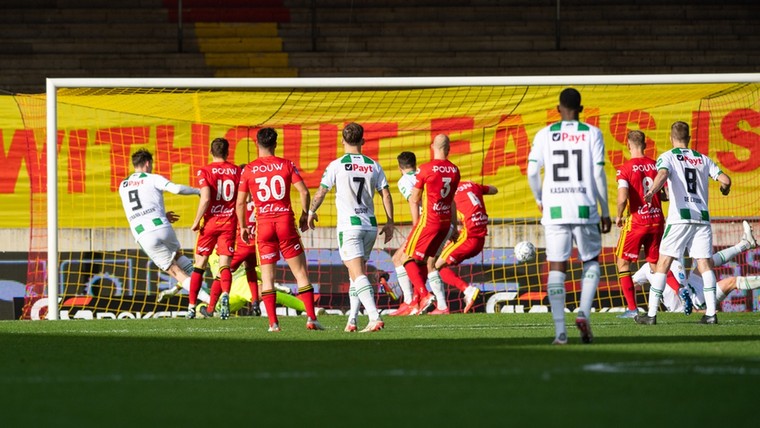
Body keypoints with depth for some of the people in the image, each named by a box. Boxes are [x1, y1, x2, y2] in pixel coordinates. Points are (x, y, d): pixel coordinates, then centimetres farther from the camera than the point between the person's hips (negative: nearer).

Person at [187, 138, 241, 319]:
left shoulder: (204, 171, -5)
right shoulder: (237, 171, 3)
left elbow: (205, 199, -16)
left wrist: (196, 222, -6)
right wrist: (243, 224, 13)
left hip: (210, 222, -1)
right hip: (230, 223, 1)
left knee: (199, 265, 10)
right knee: (224, 265, 0)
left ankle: (191, 306, 11)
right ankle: (225, 294, -29)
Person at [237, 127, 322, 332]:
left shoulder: (249, 169, 2)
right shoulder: (286, 165, 1)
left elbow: (240, 203, 3)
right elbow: (304, 192, -5)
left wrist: (243, 227, 15)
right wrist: (304, 215, 9)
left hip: (263, 224, 0)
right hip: (286, 222, 0)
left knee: (267, 277, 5)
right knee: (300, 272, 4)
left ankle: (273, 323, -3)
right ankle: (311, 318, -2)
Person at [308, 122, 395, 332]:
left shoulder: (337, 165, -5)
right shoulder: (373, 165, 6)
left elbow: (321, 192, 0)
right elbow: (386, 195, 5)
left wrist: (311, 212, 17)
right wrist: (389, 223, 13)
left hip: (349, 226, -5)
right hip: (370, 225, 5)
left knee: (357, 274, -12)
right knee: (358, 272, 16)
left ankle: (375, 317, -27)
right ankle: (352, 320, 15)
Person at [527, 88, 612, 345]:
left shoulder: (544, 135, 6)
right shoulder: (592, 134, 3)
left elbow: (532, 172, 2)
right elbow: (599, 174, -1)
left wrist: (540, 200, 20)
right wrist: (605, 212, 6)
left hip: (555, 209, 1)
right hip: (585, 208, 0)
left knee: (556, 268, 2)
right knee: (591, 262, 17)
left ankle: (560, 330, -6)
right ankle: (584, 312, -4)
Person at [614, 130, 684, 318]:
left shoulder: (625, 168, -10)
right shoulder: (656, 166, 4)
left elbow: (622, 198, -20)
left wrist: (619, 217, -2)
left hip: (636, 222, -5)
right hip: (657, 221, 5)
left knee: (623, 262, 10)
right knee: (656, 264, 16)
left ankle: (632, 308, 3)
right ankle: (681, 291, -8)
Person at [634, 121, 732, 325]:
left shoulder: (667, 157, 5)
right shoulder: (703, 159, 16)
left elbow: (663, 174, -17)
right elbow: (725, 179, 10)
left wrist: (652, 191, -34)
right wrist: (724, 188, 34)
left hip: (680, 216, -3)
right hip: (702, 216, 3)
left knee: (663, 262, 0)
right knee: (705, 263, 4)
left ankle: (651, 313, -2)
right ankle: (711, 313, -4)